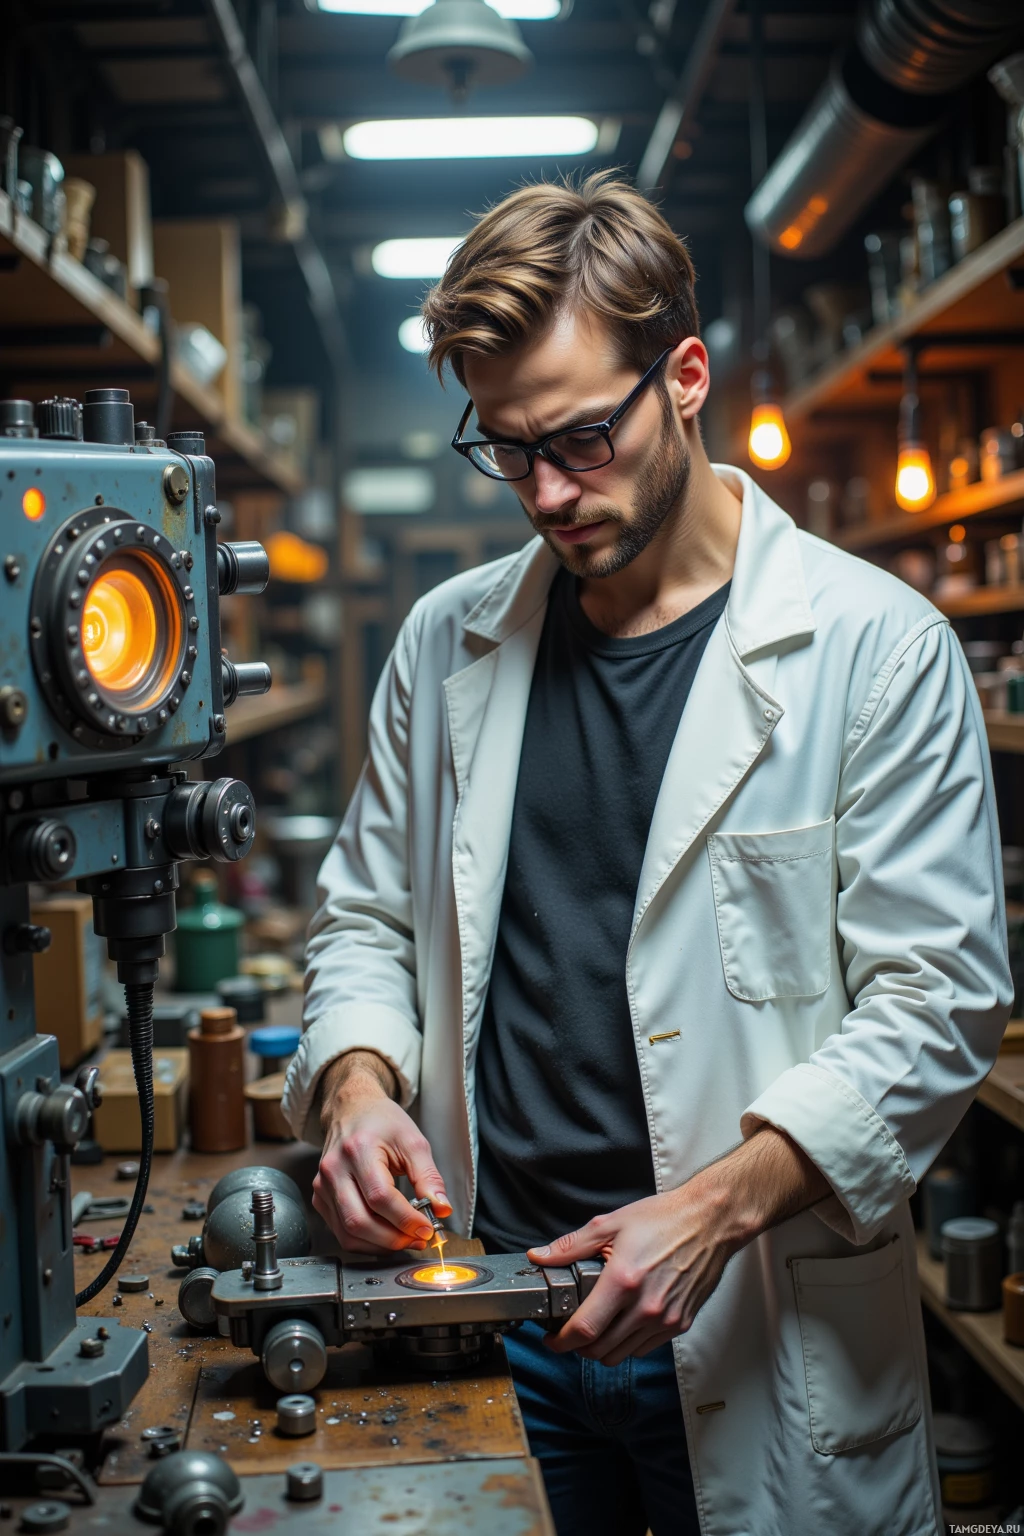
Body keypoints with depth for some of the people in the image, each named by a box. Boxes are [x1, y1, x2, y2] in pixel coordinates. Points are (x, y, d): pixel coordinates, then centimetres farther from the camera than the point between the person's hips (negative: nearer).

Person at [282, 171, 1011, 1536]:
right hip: (485, 1305, 3)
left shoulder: (879, 648, -8)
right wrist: (357, 1078, -8)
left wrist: (721, 1204, -22)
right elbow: (368, 914, 12)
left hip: (766, 1327, -3)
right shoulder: (446, 641, 5)